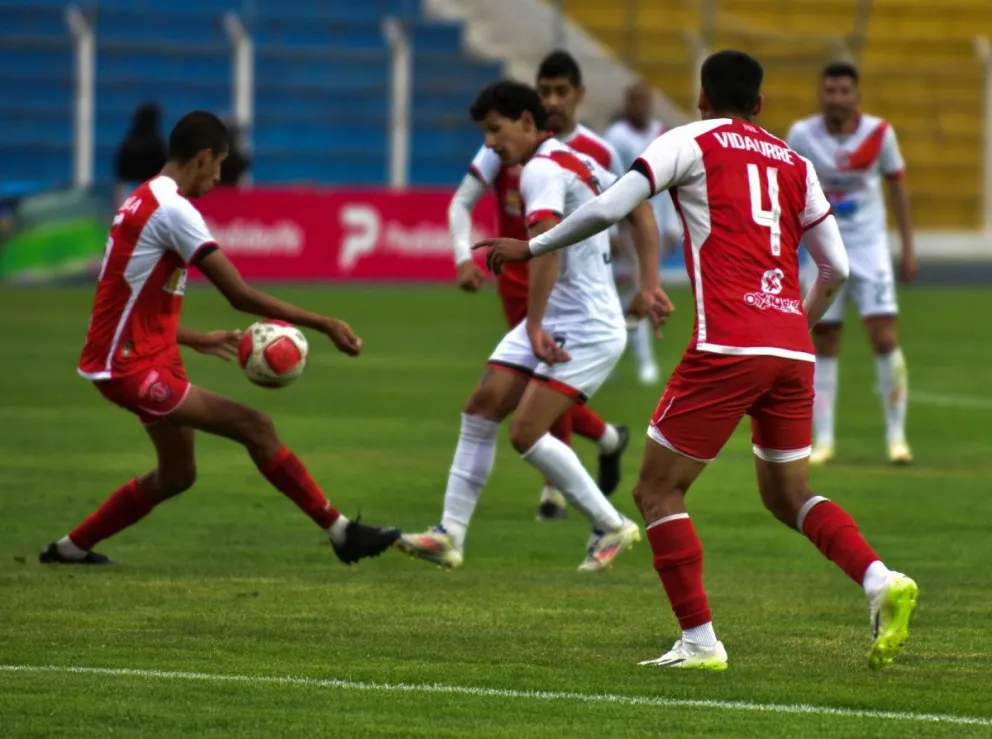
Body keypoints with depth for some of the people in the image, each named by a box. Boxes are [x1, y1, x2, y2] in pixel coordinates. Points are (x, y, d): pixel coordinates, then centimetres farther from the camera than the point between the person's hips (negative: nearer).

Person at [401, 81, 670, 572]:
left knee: (525, 432, -15)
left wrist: (534, 325, -32)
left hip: (588, 329, -10)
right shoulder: (577, 162, 14)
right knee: (482, 407, 4)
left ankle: (611, 528, -1)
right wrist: (649, 283, 14)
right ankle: (451, 535, 4)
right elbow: (641, 211, 20)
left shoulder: (542, 170, -16)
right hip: (551, 324, 10)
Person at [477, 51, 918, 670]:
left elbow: (608, 209, -3)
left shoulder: (691, 142, 6)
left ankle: (700, 641, -4)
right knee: (789, 495, 20)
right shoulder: (794, 163, 19)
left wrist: (531, 248, 10)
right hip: (792, 354, 6)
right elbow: (837, 267, 18)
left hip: (728, 347, -6)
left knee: (658, 492, 4)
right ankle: (879, 580, -4)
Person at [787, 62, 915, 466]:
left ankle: (896, 435, 0)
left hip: (869, 246, 0)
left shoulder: (879, 133, -8)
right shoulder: (802, 136, -10)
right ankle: (823, 440, 10)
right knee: (824, 344, 2)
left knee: (885, 338, -10)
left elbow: (897, 185, 4)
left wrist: (908, 247, 4)